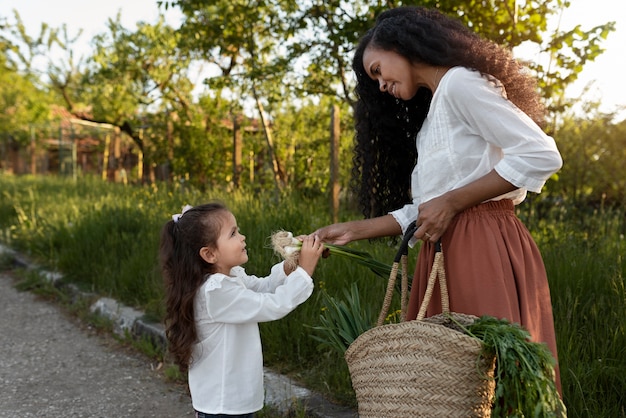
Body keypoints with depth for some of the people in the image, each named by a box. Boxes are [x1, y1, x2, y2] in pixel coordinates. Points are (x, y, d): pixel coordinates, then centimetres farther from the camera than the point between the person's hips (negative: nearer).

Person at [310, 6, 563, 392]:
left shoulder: (459, 82, -6)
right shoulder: (432, 115, 22)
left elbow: (542, 156, -16)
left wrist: (451, 203, -14)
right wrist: (354, 231, 12)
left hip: (484, 247, -9)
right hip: (445, 252, 9)